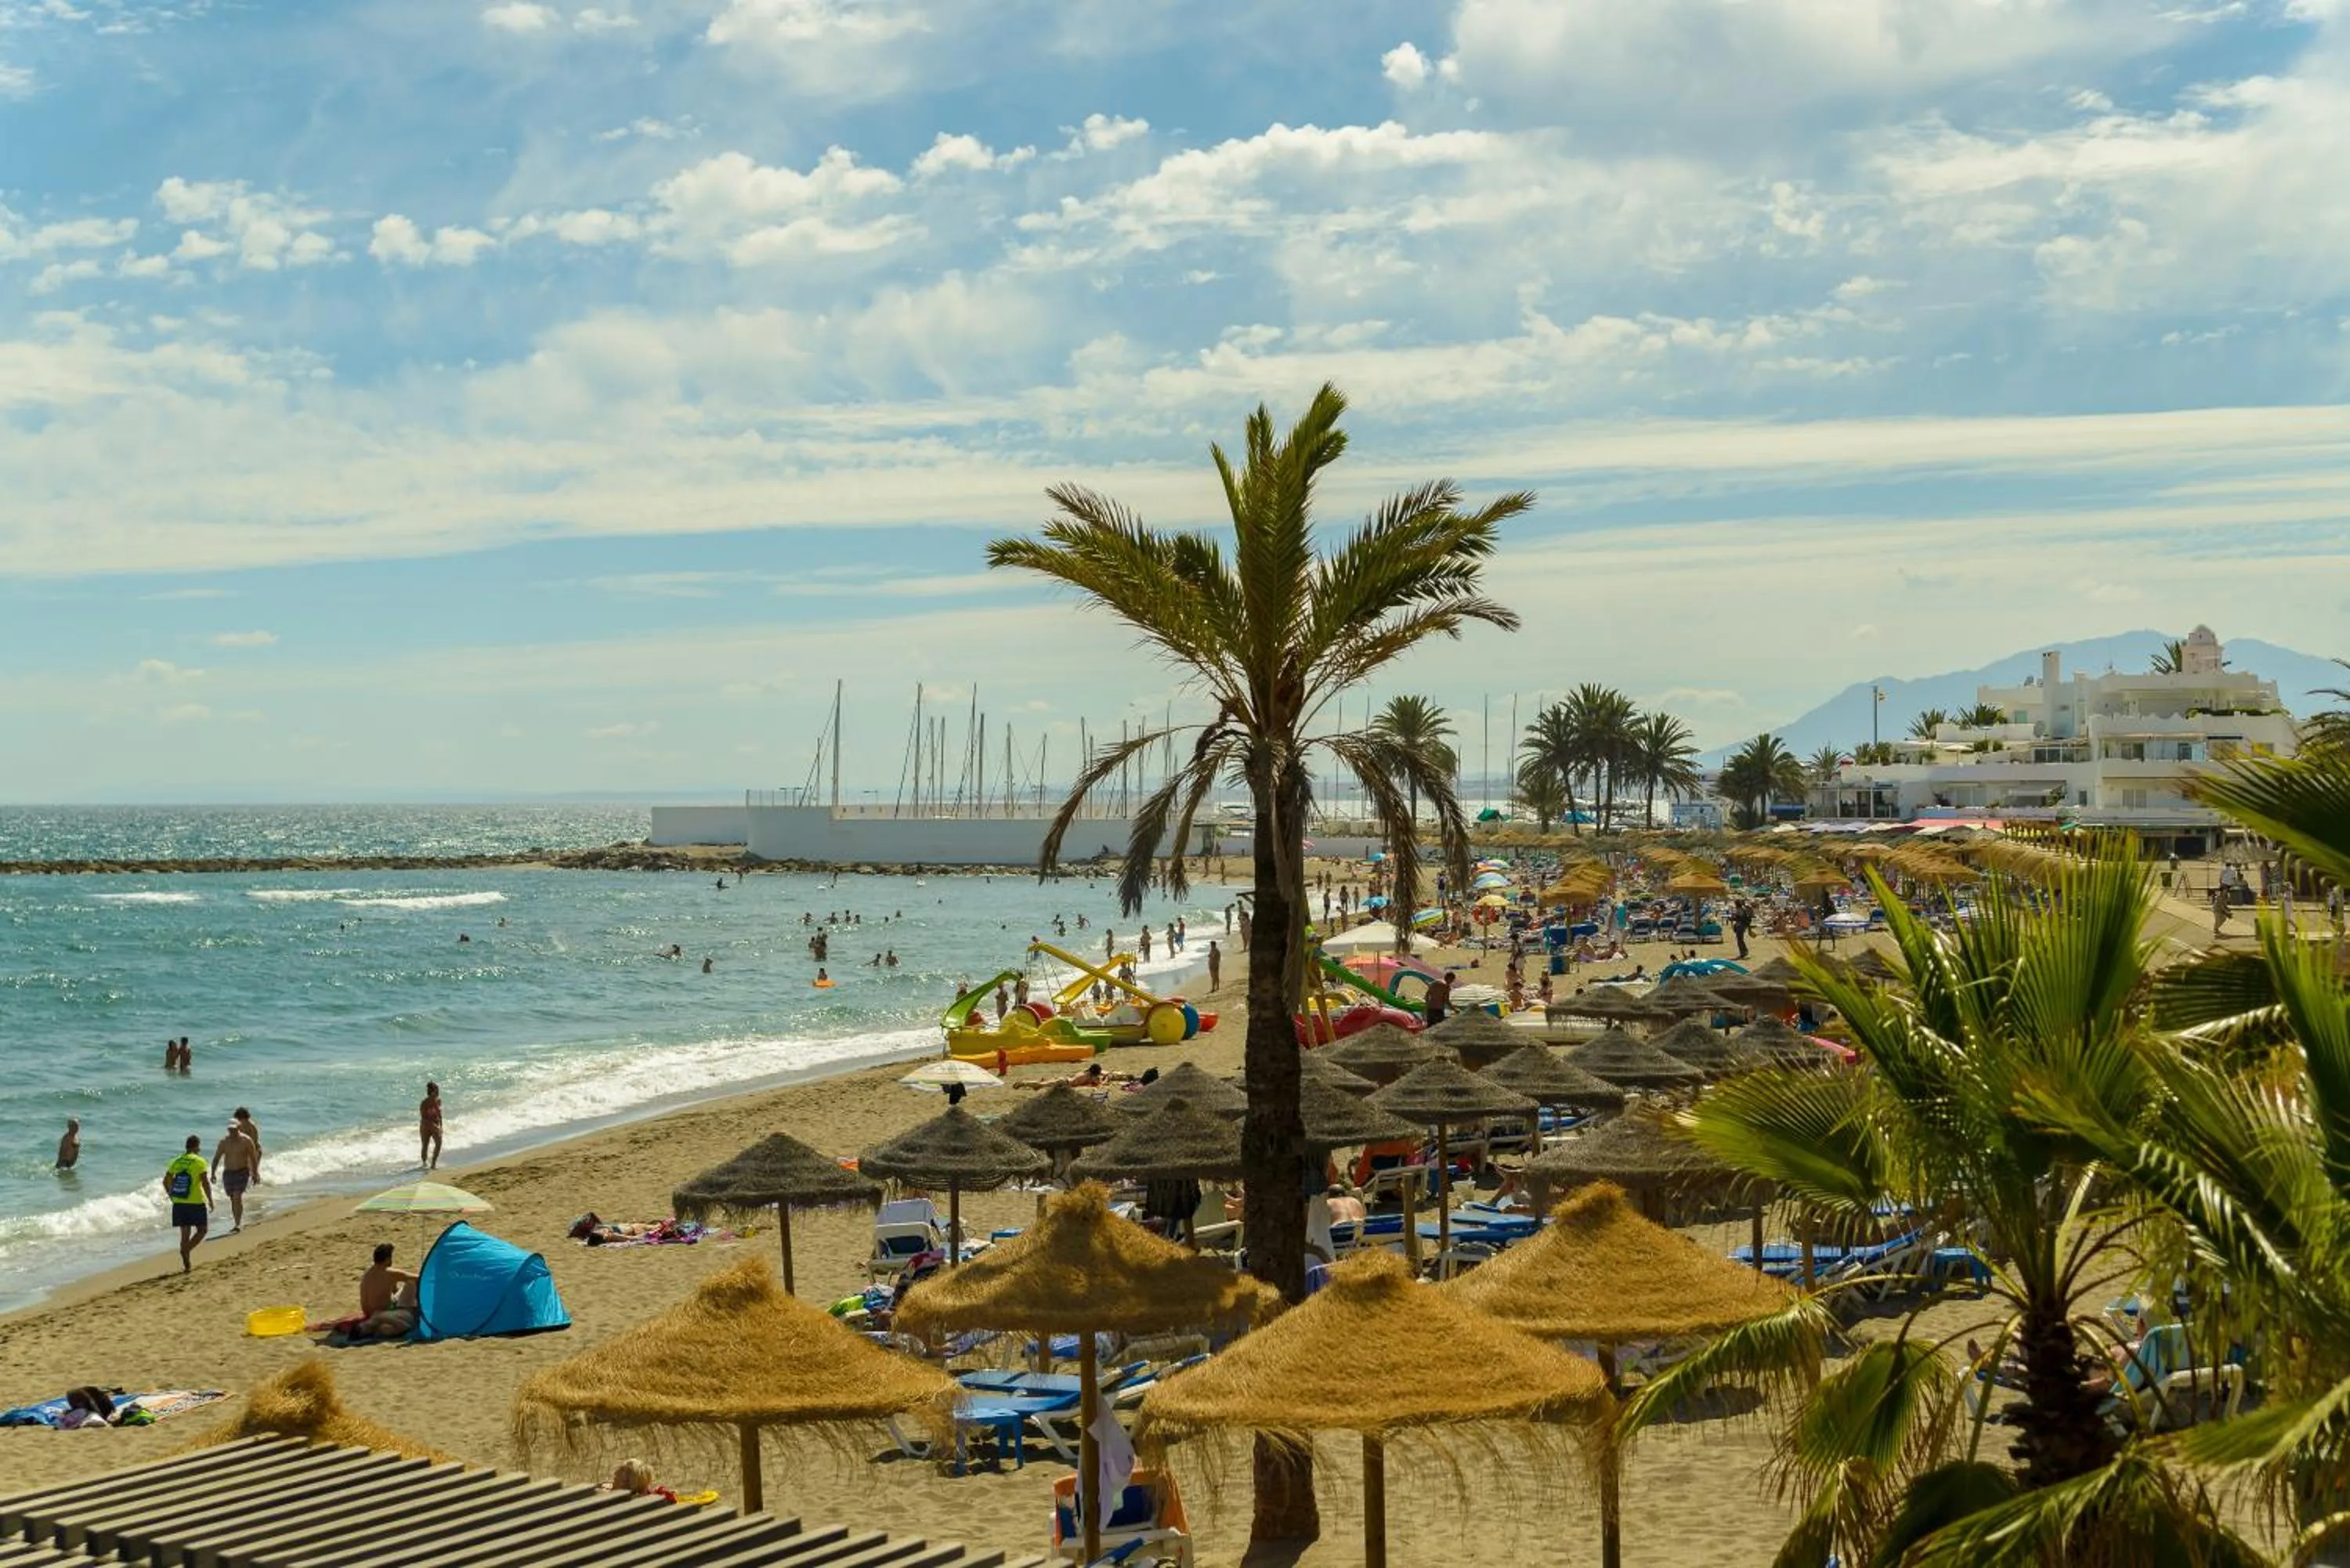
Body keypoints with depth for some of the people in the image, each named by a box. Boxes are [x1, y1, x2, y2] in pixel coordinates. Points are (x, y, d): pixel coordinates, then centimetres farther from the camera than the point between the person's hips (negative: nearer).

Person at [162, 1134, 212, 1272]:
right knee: (202, 1229, 9)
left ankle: (186, 1264, 12)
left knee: (185, 1232, 12)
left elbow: (166, 1181, 12)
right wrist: (210, 1200, -5)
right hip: (196, 1203, -5)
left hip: (179, 1203, 5)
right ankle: (186, 1250, -14)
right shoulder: (199, 1161, -9)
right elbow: (205, 1182, -15)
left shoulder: (176, 1161, 8)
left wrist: (171, 1196, 26)